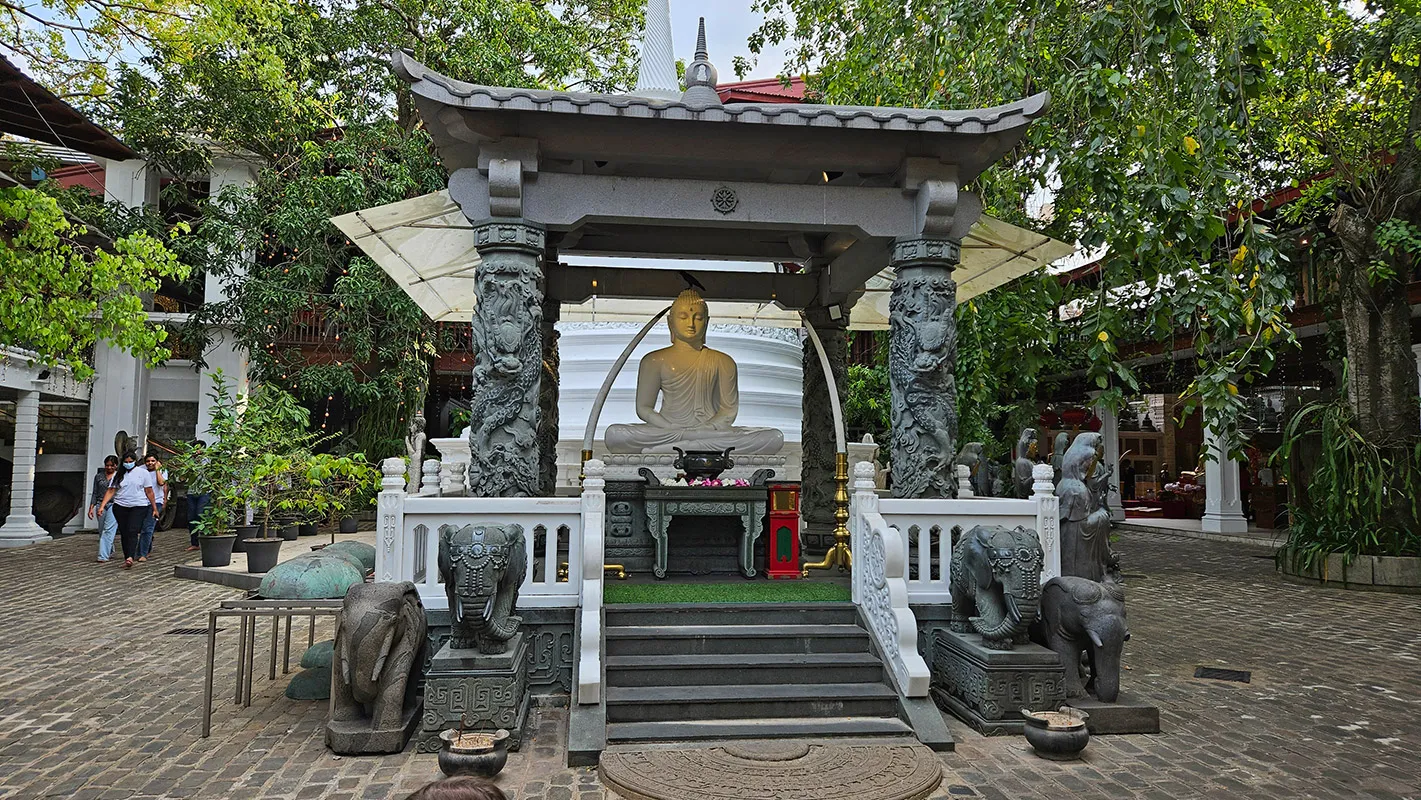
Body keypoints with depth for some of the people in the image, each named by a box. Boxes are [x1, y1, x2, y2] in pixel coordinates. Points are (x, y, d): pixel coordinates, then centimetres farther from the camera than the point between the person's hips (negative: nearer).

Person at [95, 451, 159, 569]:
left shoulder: (143, 473, 4)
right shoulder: (118, 474, 10)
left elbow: (149, 492, 4)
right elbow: (111, 491, 5)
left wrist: (155, 509, 3)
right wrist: (102, 506, -7)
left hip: (139, 507, -3)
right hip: (120, 507, 3)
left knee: (132, 532, -16)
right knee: (123, 533, 5)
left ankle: (130, 558, -26)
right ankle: (126, 558, 11)